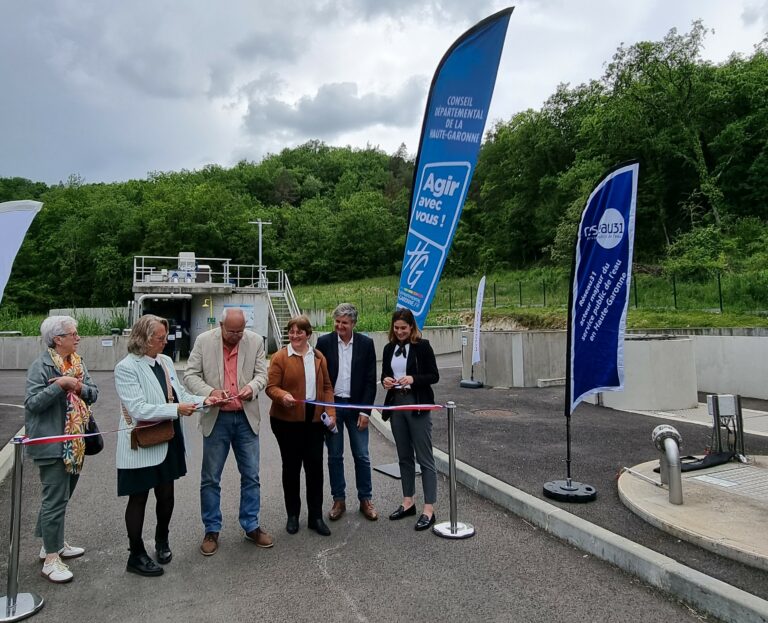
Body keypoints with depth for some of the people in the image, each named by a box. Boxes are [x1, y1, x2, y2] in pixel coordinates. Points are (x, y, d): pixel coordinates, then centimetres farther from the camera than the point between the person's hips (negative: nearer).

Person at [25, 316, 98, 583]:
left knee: (63, 494, 19)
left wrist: (80, 388, -14)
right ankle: (51, 560, 6)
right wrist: (60, 384, -25)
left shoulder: (78, 362, 8)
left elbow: (93, 393, 6)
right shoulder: (41, 365, -13)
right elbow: (32, 403, -17)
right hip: (52, 443, -8)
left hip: (76, 441, 8)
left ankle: (53, 543, 35)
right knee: (55, 499, -4)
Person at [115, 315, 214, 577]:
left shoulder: (166, 361, 3)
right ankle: (136, 556, 27)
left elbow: (179, 394, 9)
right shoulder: (126, 368, -17)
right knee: (138, 498, 10)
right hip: (141, 446, -6)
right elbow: (138, 409, -24)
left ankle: (162, 540, 42)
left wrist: (203, 400, -7)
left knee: (166, 495, 17)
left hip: (167, 442, 6)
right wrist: (176, 410, -26)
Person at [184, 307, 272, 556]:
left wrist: (251, 387, -23)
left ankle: (251, 526, 25)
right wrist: (210, 392, -22)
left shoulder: (255, 341, -2)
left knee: (251, 476, 10)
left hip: (246, 417, 1)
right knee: (210, 479, 9)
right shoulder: (204, 341, -5)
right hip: (216, 418, -1)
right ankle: (211, 530, 24)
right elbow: (190, 375, -4)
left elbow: (261, 374, 0)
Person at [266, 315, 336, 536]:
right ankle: (292, 515, 25)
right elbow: (271, 386, -8)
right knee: (291, 466, 10)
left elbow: (327, 387, 11)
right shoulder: (280, 357, -5)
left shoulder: (318, 356, 7)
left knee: (315, 466, 5)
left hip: (314, 420, 3)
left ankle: (316, 516, 18)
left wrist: (331, 412, 1)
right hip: (287, 420, -3)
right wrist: (283, 396, -29)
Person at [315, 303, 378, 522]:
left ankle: (365, 500, 20)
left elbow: (370, 380, -1)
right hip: (331, 405, 0)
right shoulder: (324, 342, -2)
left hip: (356, 406, 0)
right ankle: (338, 500, 21)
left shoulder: (366, 343, -2)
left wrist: (365, 410, -6)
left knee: (362, 456, 6)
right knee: (334, 456, 9)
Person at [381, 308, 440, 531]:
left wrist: (413, 379, -23)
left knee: (424, 458, -1)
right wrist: (385, 381, -7)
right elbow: (384, 374, 15)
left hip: (418, 405, -5)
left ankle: (429, 509, 5)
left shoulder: (422, 346, -7)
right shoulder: (389, 348, 9)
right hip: (396, 404, 6)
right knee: (404, 457, 14)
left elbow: (434, 376, -7)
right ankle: (408, 502, 27)